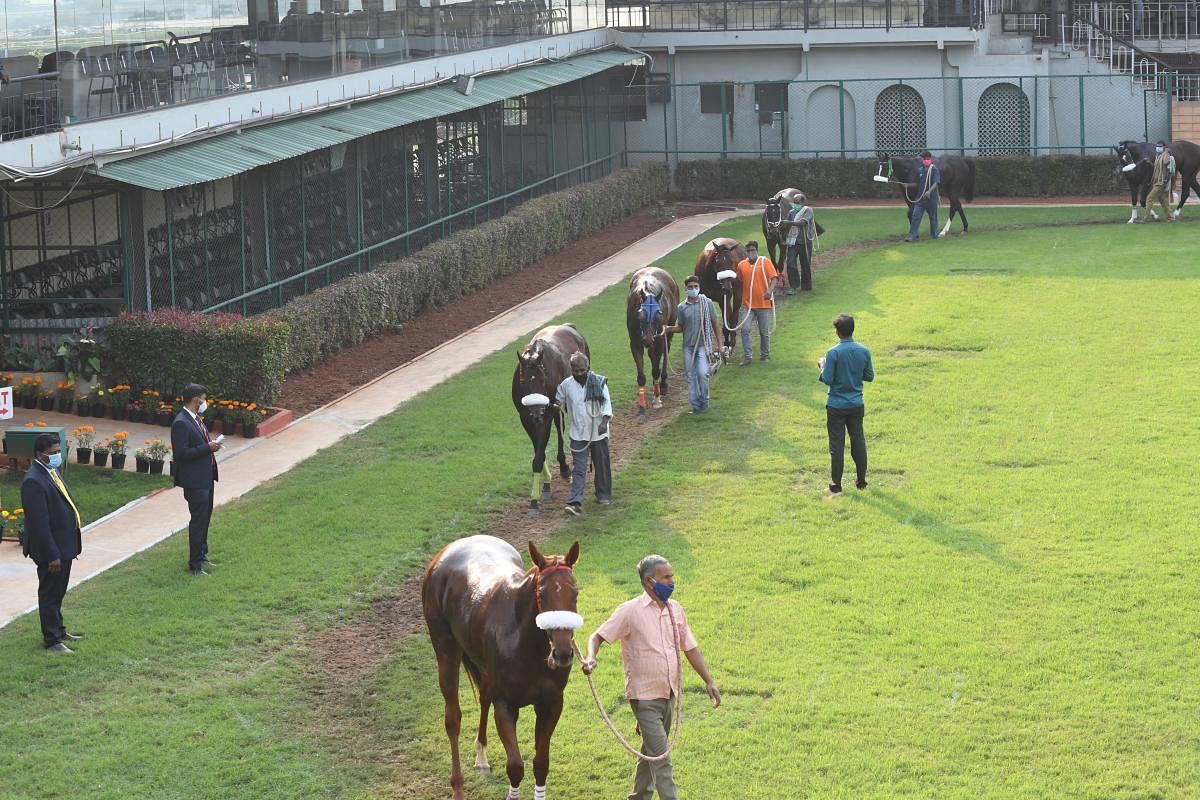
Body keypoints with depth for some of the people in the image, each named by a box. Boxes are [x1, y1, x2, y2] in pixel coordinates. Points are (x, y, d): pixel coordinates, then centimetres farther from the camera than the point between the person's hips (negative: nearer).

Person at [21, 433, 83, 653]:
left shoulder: (52, 472, 7)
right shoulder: (34, 482, -24)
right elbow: (39, 523, -25)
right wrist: (52, 555, -24)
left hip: (64, 545, 10)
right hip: (50, 549, -10)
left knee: (58, 593, 22)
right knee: (49, 594, 3)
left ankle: (58, 631, 35)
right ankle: (51, 640, 13)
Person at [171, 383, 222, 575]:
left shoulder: (196, 419, 12)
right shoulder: (181, 423, -20)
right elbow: (182, 453, -24)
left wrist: (211, 445, 7)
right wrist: (208, 448, -22)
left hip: (206, 478, 10)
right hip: (195, 481, -10)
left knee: (205, 518, 19)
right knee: (198, 521, -5)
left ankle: (202, 555, 33)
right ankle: (195, 565, 2)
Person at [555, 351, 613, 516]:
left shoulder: (599, 382, -8)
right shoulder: (566, 385, -2)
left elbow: (606, 402, -13)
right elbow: (558, 400, 14)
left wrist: (605, 421, -25)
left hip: (598, 433, 0)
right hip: (578, 434, 0)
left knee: (602, 465, 13)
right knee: (578, 468, -7)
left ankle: (604, 495, 32)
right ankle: (575, 502, -15)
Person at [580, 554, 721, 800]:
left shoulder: (676, 610, 7)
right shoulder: (630, 611, -11)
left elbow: (690, 648, 12)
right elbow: (599, 636, -11)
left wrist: (709, 681, 6)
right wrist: (591, 658, -31)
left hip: (669, 694, 7)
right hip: (645, 695, -7)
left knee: (651, 751, 18)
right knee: (660, 757, -10)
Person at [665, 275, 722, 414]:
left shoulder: (707, 303, -1)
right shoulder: (682, 307, 4)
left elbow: (715, 323, 4)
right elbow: (680, 328, 11)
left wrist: (719, 343, 2)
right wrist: (668, 328, -9)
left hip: (704, 345, -3)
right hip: (688, 347, 3)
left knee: (702, 373, -17)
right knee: (691, 376, 4)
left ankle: (704, 400, 3)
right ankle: (695, 405, 13)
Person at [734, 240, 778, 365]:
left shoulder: (765, 262, -4)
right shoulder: (742, 265, 7)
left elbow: (773, 278, -10)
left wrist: (770, 290, -26)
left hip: (763, 304, -2)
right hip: (747, 304, 2)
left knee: (764, 332, 8)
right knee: (745, 329, -9)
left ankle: (765, 355, 23)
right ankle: (747, 357, -3)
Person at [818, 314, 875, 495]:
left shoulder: (833, 353, -17)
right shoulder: (864, 351, -3)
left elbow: (827, 379, -16)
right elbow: (870, 376, 4)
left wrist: (822, 366, 2)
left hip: (837, 405, -4)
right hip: (857, 404, 4)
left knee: (837, 444, 1)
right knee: (858, 441, 13)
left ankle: (836, 484, 3)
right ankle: (862, 481, 18)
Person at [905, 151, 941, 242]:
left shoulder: (934, 170, -7)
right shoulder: (920, 170, 10)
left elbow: (935, 183, -18)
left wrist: (929, 191, -34)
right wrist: (908, 185, 5)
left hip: (931, 198, -4)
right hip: (920, 197, 4)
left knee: (933, 217, 8)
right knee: (915, 216, -5)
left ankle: (934, 235, 22)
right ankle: (913, 235, -7)